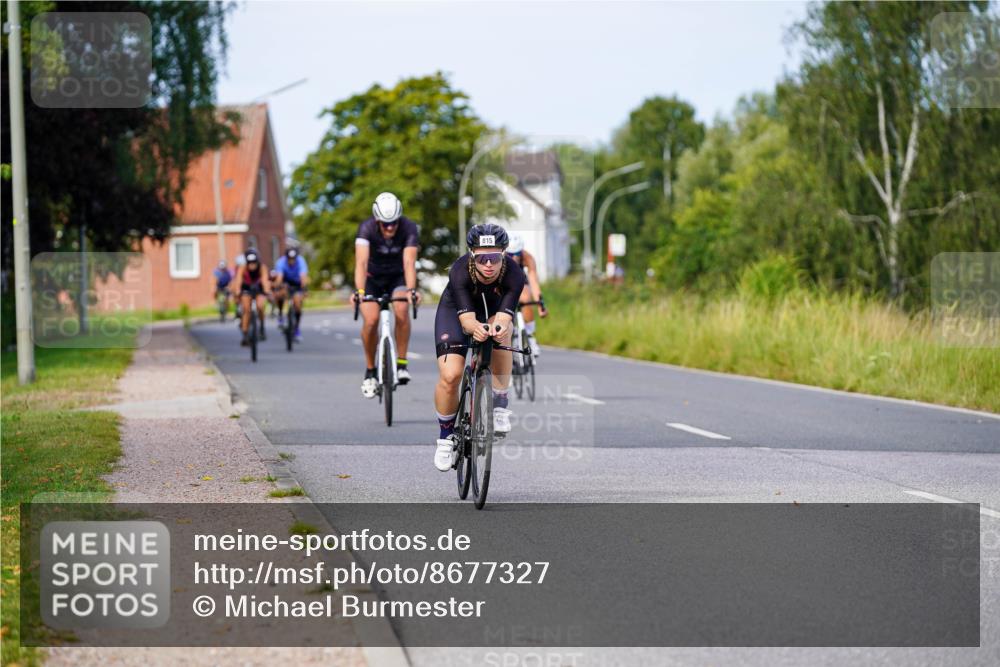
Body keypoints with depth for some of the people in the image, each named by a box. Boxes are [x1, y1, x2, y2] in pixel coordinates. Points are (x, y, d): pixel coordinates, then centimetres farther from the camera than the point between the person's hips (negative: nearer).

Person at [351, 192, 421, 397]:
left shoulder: (409, 228, -26)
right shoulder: (366, 228, -28)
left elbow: (409, 262, -37)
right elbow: (361, 262, -40)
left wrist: (411, 290, -54)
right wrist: (359, 291, -56)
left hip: (398, 277, 0)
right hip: (373, 278, 0)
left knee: (402, 311, -28)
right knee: (371, 320, -20)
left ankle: (401, 364, -14)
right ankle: (370, 372, -1)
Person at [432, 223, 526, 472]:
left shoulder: (514, 274, -33)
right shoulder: (460, 271, -35)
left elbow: (504, 316, -41)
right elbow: (466, 317, -41)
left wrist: (499, 328, -65)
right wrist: (475, 328, -64)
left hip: (494, 312, 1)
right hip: (454, 311, -1)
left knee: (500, 331, -35)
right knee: (450, 376, -18)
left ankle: (499, 406, -21)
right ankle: (446, 435, 8)